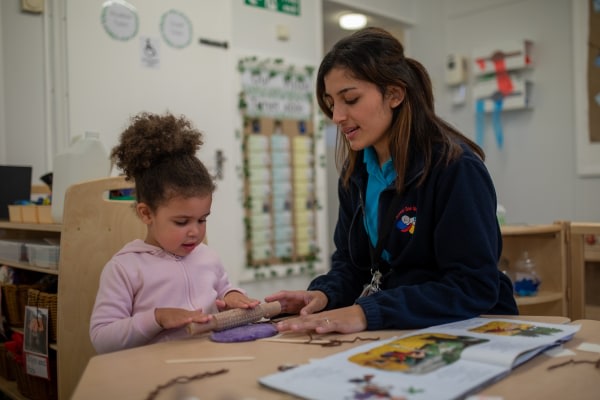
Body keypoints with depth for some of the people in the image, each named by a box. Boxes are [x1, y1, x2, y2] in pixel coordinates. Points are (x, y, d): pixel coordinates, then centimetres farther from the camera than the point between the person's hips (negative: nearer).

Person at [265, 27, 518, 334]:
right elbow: (351, 263, 10)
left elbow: (475, 287, -22)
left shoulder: (455, 167, -17)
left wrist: (368, 313, -29)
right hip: (397, 333, 6)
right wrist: (324, 295, -11)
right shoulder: (355, 172, 4)